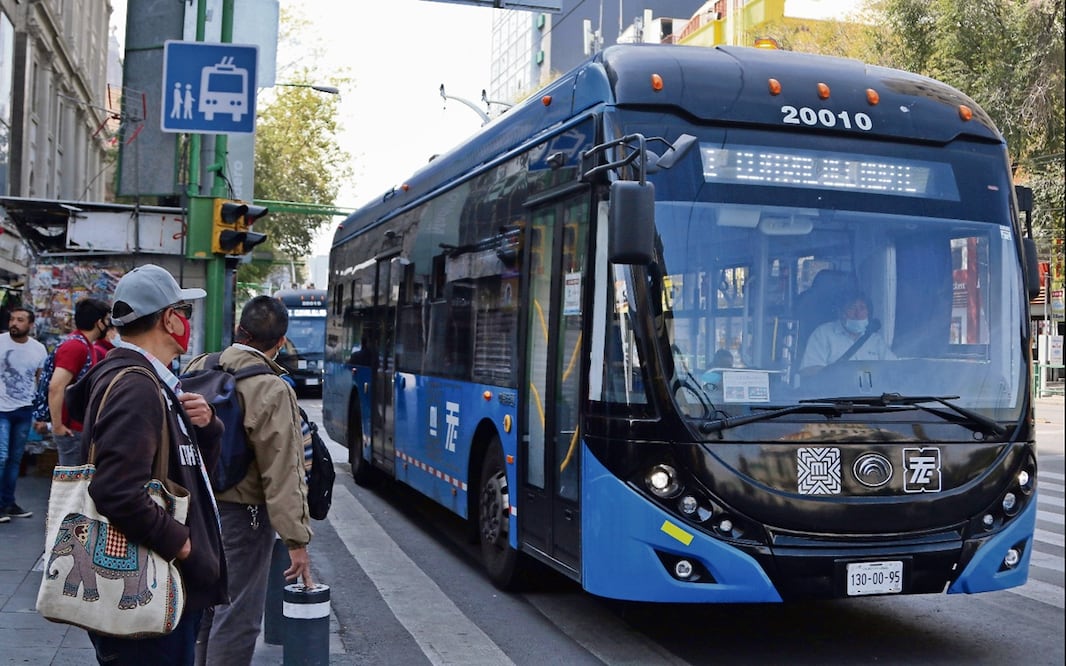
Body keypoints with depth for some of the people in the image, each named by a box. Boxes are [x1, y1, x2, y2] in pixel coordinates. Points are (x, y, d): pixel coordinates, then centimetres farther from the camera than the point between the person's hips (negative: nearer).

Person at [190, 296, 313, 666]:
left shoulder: (197, 368, 0)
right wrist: (296, 539, -16)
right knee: (237, 618, 3)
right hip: (240, 514, -7)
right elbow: (283, 474, -21)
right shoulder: (272, 390, -21)